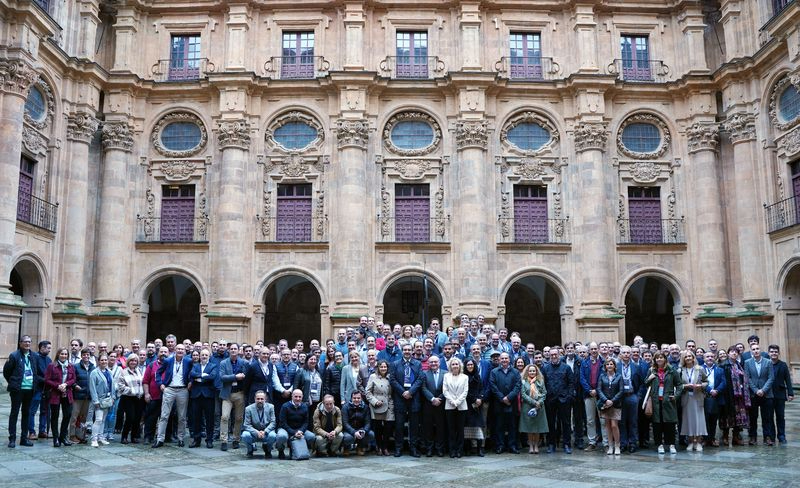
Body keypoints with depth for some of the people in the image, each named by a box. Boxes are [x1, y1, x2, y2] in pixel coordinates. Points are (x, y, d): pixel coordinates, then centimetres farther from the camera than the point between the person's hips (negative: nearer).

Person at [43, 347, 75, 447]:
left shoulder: (71, 366, 8)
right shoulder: (51, 366, -3)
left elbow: (73, 379, 7)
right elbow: (47, 380, -6)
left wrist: (65, 384, -12)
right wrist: (58, 386, -16)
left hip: (67, 395, 3)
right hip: (54, 394, -3)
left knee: (67, 415, 3)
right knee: (55, 416, 4)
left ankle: (63, 437, 17)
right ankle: (56, 438, 11)